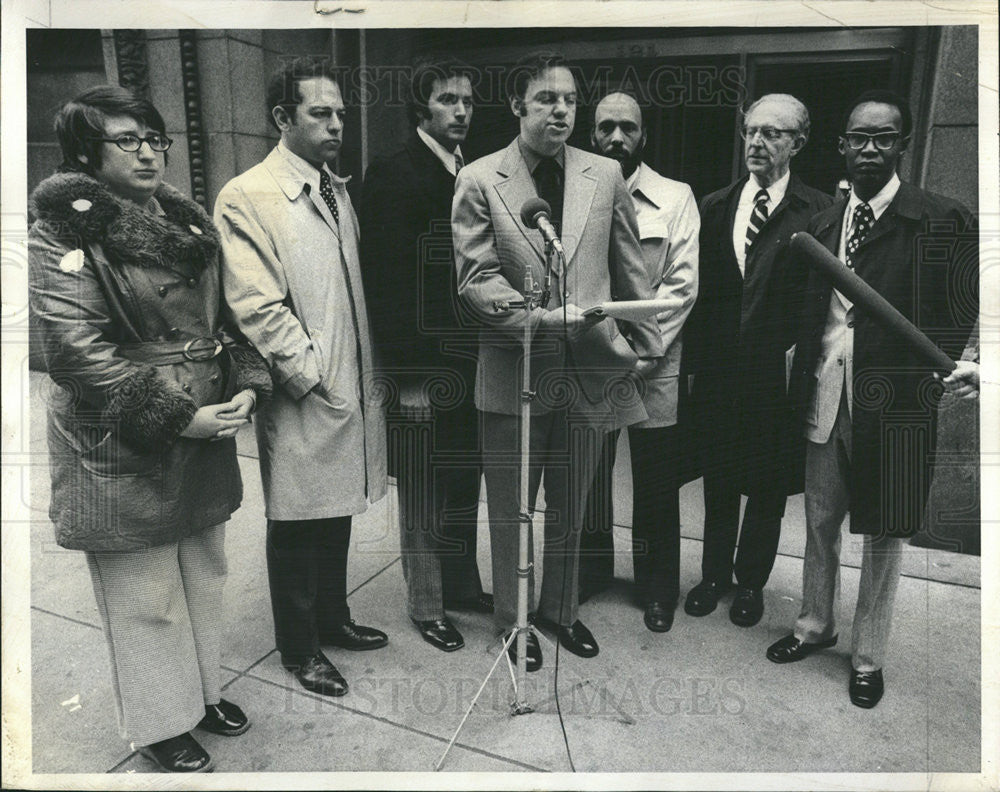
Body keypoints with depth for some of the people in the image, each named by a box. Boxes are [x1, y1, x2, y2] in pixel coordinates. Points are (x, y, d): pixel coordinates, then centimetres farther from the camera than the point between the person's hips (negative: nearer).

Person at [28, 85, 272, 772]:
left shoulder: (186, 222, 11)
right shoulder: (66, 231, -10)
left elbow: (221, 319, 15)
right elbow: (76, 350, -18)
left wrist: (247, 385, -3)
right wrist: (176, 418, -21)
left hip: (207, 432, 7)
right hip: (121, 447, -6)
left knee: (204, 574, 20)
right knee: (145, 596, 8)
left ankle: (202, 688, 41)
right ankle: (160, 723, 30)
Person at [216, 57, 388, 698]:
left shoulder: (338, 190, 13)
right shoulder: (246, 198, -11)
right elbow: (257, 307, -16)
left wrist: (366, 375, 11)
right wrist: (312, 376, -15)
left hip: (352, 388, 7)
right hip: (302, 400, -7)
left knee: (337, 513, 19)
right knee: (298, 525, 9)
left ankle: (332, 617, 40)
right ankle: (300, 648, 28)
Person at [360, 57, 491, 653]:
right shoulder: (393, 175, -9)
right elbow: (387, 283, -14)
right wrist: (407, 374, -16)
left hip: (472, 363, 7)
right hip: (424, 368, -6)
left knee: (465, 483, 18)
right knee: (423, 497, 6)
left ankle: (462, 585, 37)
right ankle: (427, 608, 24)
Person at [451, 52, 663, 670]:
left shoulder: (606, 176, 5)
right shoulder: (479, 181, -4)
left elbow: (631, 269, 10)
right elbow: (477, 278, -9)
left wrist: (650, 342, 11)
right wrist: (545, 317, -20)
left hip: (590, 369, 3)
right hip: (514, 370, -2)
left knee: (571, 509, 18)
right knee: (511, 512, 13)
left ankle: (561, 609, 40)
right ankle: (514, 621, 35)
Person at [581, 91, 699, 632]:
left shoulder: (675, 198, 2)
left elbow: (682, 284, -4)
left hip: (654, 368, -1)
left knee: (656, 486, 8)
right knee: (586, 476, 12)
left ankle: (658, 589, 27)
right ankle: (589, 572, 34)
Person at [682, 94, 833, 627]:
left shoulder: (819, 212, -4)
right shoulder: (714, 207, 7)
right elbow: (700, 289, 5)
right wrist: (692, 358, 1)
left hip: (778, 377, -2)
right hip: (718, 372, 3)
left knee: (768, 489, 12)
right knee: (718, 483, 16)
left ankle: (750, 582, 33)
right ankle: (715, 573, 36)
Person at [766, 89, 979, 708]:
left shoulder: (944, 221, -4)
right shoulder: (823, 224, 10)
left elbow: (960, 315, -3)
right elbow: (812, 313, 10)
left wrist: (963, 365, -18)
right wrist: (800, 384, 4)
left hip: (896, 402, -4)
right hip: (826, 397, 4)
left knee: (885, 532, 9)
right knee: (820, 521, 17)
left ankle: (869, 656, 28)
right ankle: (816, 624, 39)